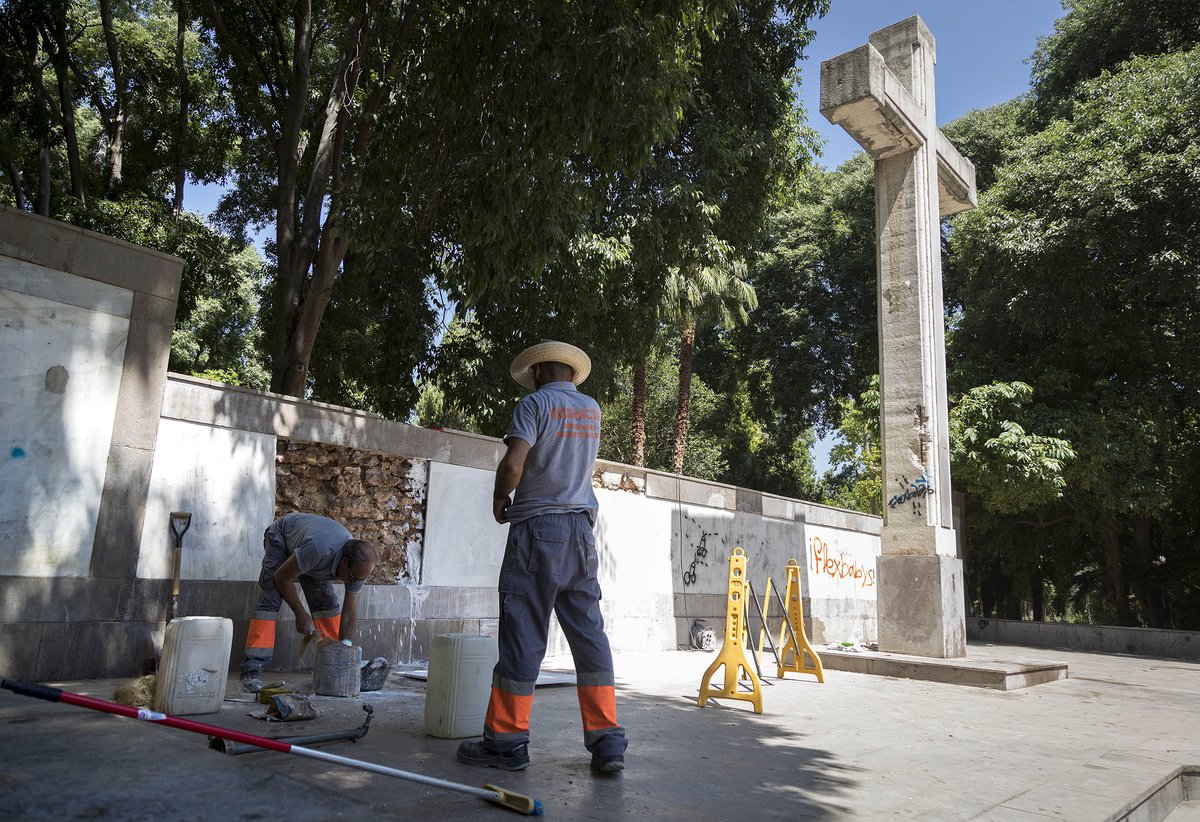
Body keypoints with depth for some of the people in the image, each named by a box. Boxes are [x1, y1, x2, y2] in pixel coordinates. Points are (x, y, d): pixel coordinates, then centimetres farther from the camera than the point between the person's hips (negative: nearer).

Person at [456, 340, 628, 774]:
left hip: (538, 528, -6)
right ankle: (607, 740, 7)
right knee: (589, 633, 6)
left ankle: (506, 740, 6)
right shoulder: (592, 408, 14)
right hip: (581, 527, 6)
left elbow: (512, 464, -16)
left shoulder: (536, 402, -4)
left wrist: (499, 500, 2)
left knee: (523, 633, -1)